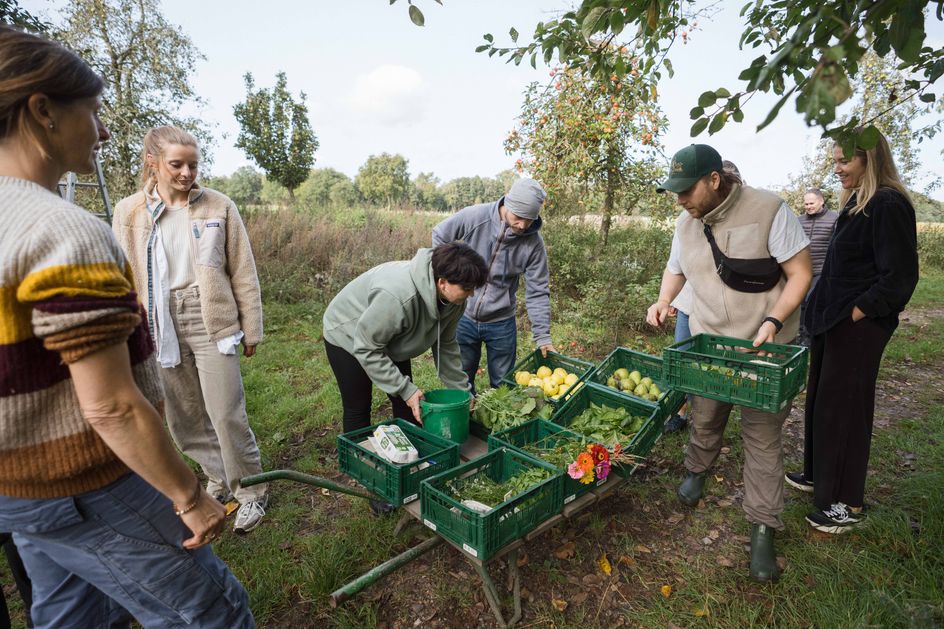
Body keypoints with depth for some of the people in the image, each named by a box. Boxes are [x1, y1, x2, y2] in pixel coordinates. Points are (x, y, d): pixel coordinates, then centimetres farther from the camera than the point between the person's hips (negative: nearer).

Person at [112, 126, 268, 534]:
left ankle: (251, 493, 18)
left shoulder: (218, 207, -3)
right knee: (184, 418, 14)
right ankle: (218, 481, 35)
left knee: (227, 415, -1)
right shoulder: (128, 213, 4)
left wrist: (250, 329, 0)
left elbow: (243, 273, 0)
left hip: (211, 322, -3)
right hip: (161, 327, 4)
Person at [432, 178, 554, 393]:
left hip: (501, 324, 0)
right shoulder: (474, 216, -17)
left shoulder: (533, 242, -12)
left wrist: (542, 336, -10)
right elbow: (438, 236, -1)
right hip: (463, 317, 0)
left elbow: (537, 292, -6)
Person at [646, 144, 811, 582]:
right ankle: (697, 471, 45)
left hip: (765, 347, -4)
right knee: (704, 419, 17)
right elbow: (675, 269, 15)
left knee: (762, 437, 2)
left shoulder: (768, 210, -16)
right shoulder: (687, 222, 1)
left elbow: (800, 273, -12)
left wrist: (773, 321, -25)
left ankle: (763, 528, 15)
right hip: (706, 344, 4)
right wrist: (663, 301, -5)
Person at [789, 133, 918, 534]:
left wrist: (857, 313, -16)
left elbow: (900, 276, -19)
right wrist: (823, 310, 12)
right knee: (821, 399, 16)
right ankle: (820, 475, 33)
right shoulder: (855, 203, 12)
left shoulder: (889, 206, -15)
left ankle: (849, 504, 15)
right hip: (832, 320, 9)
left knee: (844, 407, 0)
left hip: (857, 325, -9)